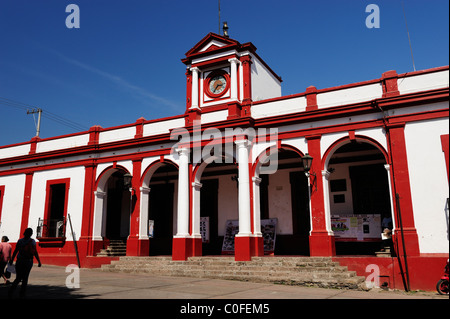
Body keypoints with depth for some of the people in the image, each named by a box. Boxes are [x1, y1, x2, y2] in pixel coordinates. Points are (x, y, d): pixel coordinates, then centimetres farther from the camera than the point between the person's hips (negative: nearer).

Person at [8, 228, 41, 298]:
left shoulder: (20, 241, 3)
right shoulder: (32, 241, -7)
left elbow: (15, 251, 6)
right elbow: (35, 252, -10)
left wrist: (11, 260, 16)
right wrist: (39, 262, -6)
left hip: (19, 261, 3)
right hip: (28, 261, -3)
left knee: (18, 278, 13)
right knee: (25, 278, 10)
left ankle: (11, 291, -7)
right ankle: (22, 294, 11)